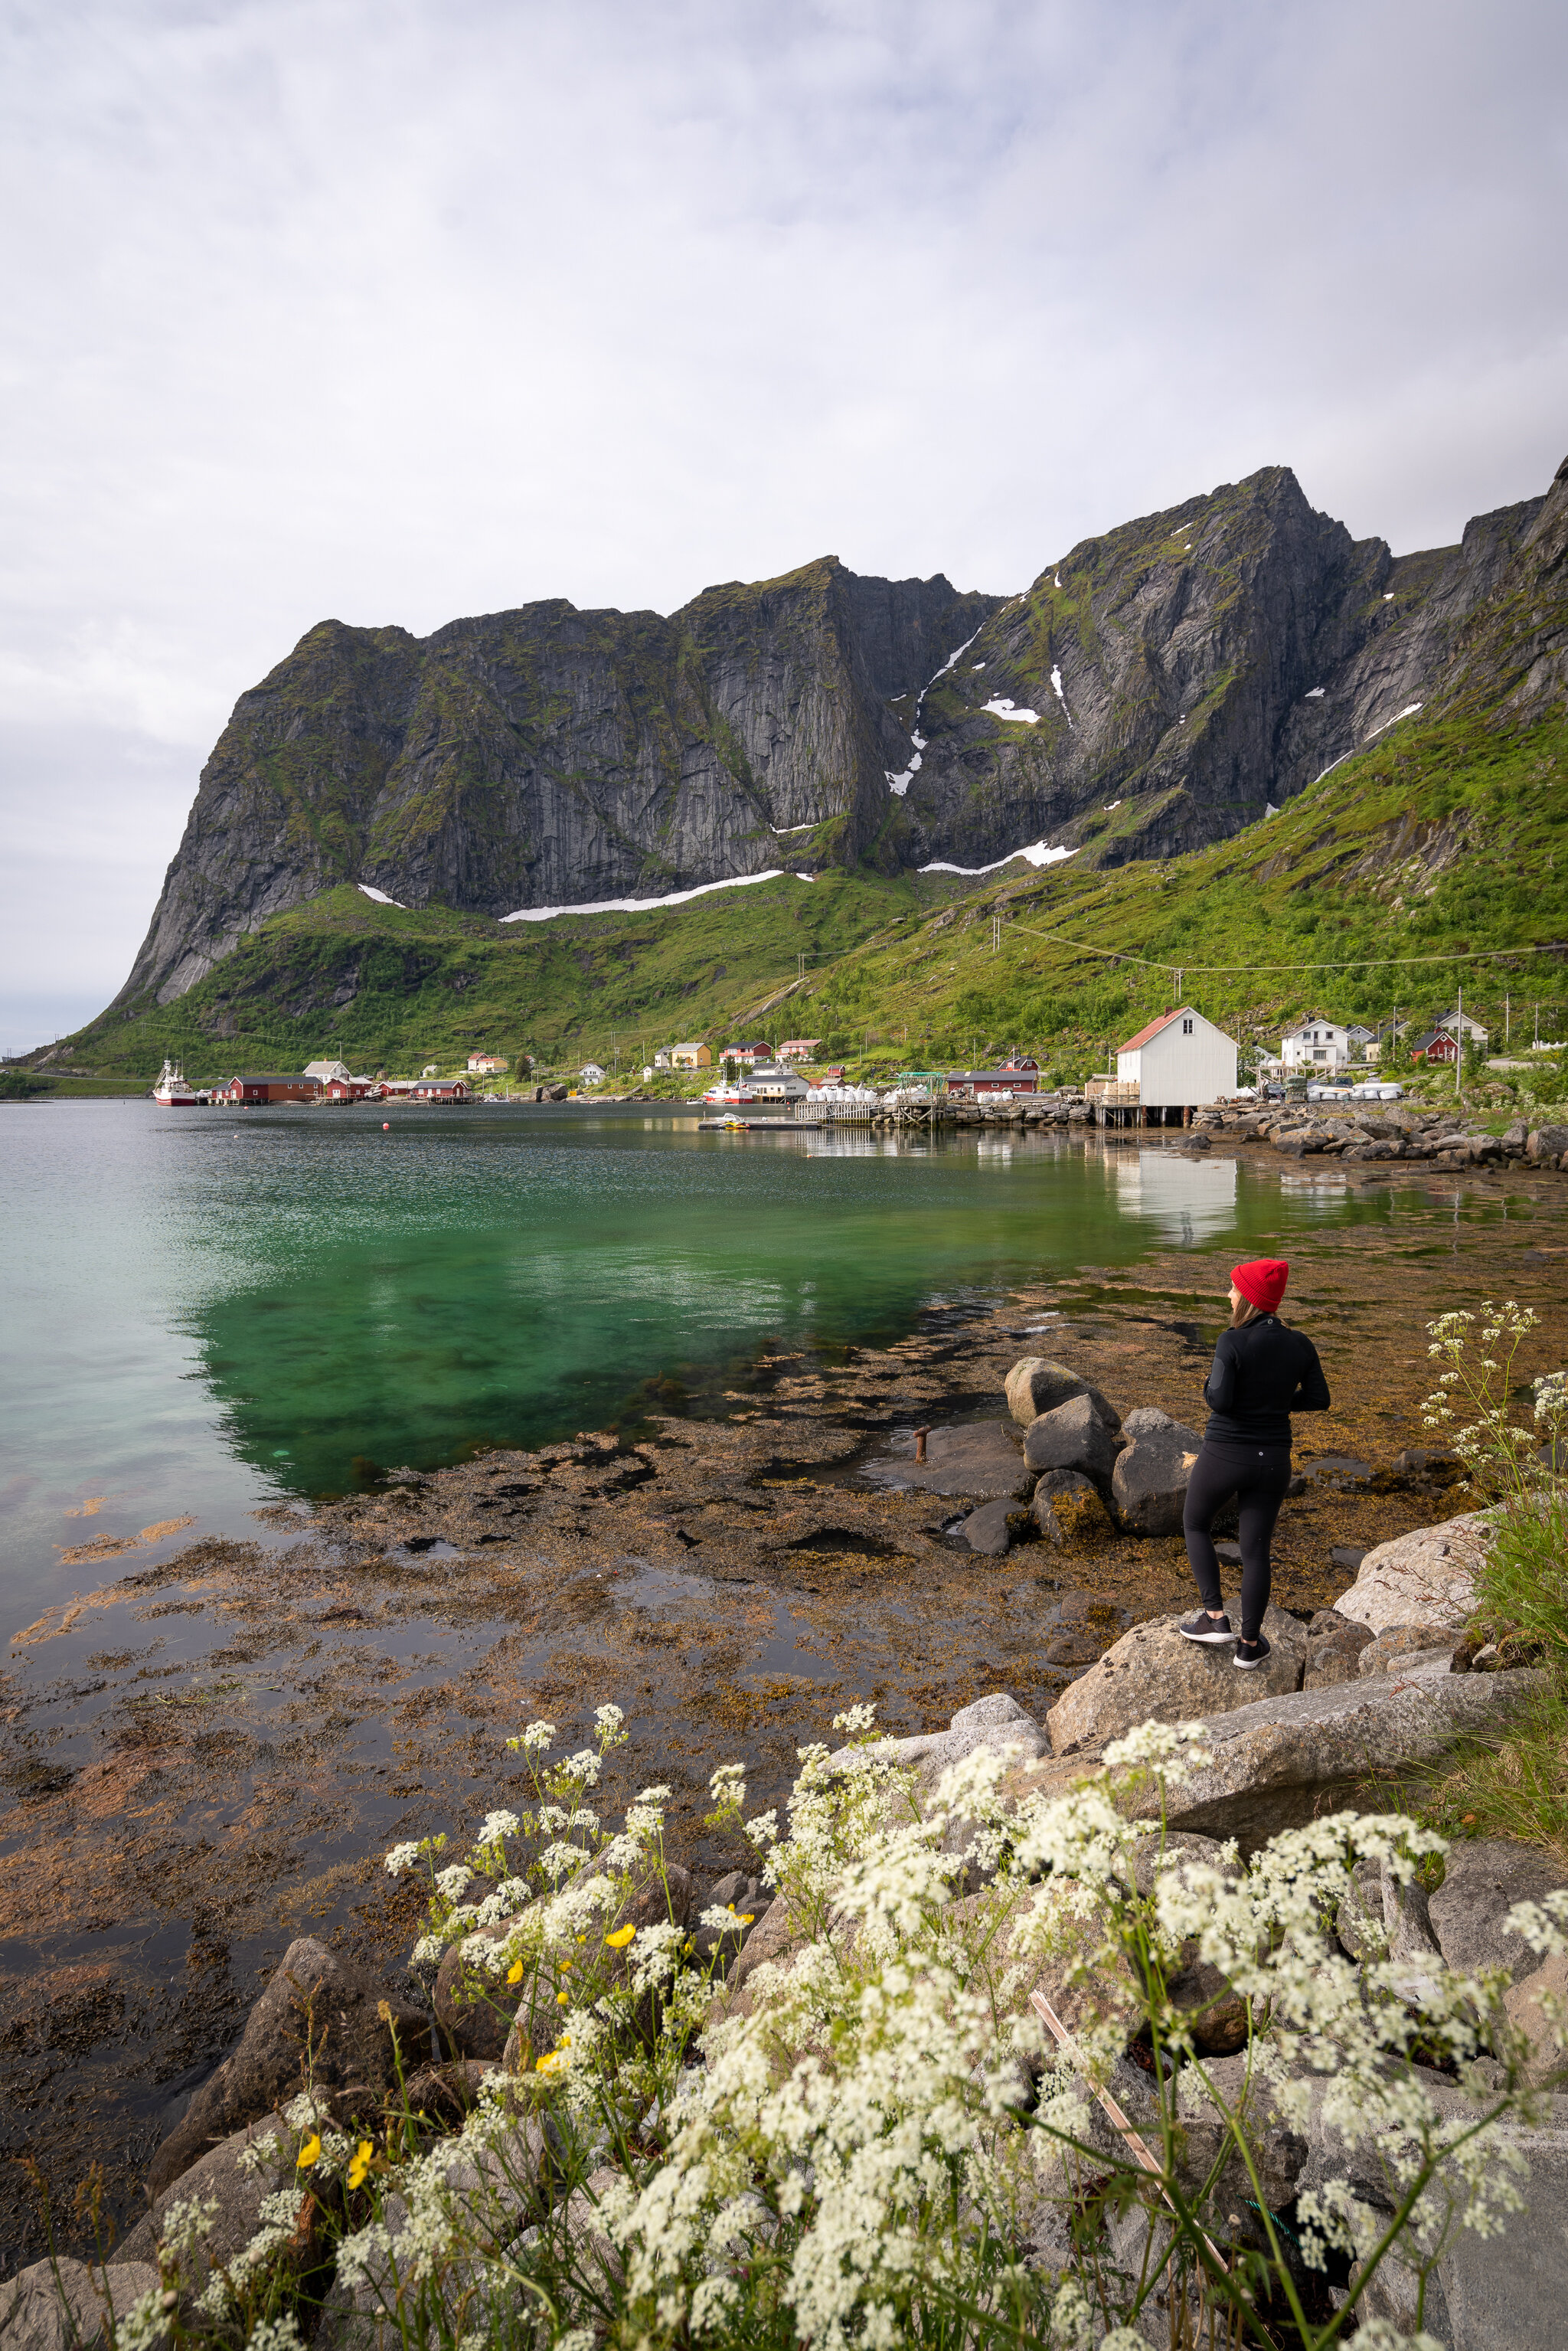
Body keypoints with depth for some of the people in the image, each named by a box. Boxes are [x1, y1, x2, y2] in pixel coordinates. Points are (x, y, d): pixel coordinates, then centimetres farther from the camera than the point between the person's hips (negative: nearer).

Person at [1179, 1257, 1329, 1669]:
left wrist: (1210, 1386, -2)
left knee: (1195, 1526, 21)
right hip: (1272, 1461, 4)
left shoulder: (1233, 1342, -19)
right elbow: (1319, 1400, 4)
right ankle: (1249, 1645, 23)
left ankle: (1215, 1617, 15)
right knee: (1255, 1550, 15)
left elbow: (1219, 1401, -23)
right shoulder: (1300, 1345, -3)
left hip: (1224, 1457, -4)